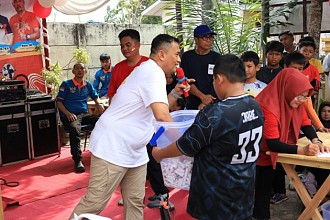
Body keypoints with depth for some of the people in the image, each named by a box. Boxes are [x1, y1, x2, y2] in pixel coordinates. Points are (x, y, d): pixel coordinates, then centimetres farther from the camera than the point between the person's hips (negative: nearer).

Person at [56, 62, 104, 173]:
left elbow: (95, 96, 30)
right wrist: (68, 113, -14)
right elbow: (59, 102, 1)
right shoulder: (66, 84, 4)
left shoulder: (88, 85, 17)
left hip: (84, 114, 5)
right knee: (75, 128, -39)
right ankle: (77, 160, -34)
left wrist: (99, 104, 6)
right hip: (70, 116, -4)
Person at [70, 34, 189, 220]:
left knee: (135, 202, 12)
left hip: (135, 150, 10)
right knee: (94, 203, -4)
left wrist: (175, 93, 5)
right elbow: (161, 115, -31)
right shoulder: (154, 72, -18)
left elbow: (158, 109, 20)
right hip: (113, 148, -10)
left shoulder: (149, 70, 14)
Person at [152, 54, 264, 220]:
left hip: (217, 198, -6)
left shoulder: (215, 114, -25)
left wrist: (159, 153, 7)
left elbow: (184, 146, -12)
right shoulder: (256, 107, -3)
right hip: (245, 194, 6)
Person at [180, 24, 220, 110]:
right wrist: (202, 96, -16)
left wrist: (206, 103, -13)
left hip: (213, 105, 0)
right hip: (193, 105, 0)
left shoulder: (216, 58, 3)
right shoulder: (187, 57, 3)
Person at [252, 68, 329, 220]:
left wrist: (316, 141, -17)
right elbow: (273, 144, -33)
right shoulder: (268, 107, -32)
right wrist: (302, 150, -41)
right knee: (260, 194, 4)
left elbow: (305, 124, 1)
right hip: (260, 158, -8)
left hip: (274, 156, 8)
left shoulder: (294, 102, -6)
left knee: (267, 190, 19)